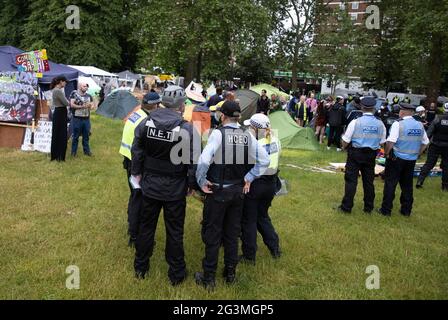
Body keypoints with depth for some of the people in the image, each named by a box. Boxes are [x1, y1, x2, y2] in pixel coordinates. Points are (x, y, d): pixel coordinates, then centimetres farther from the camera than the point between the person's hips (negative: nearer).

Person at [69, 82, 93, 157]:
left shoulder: (88, 96, 10)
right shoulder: (74, 94, -3)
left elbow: (91, 106, 11)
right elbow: (72, 105, -11)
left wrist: (90, 106, -13)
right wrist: (82, 107, -18)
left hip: (86, 118, 4)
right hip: (77, 118, -4)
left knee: (86, 136, 11)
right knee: (75, 136, 4)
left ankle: (87, 150, 22)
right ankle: (73, 151, 15)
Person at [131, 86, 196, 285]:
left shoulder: (146, 123, -6)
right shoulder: (187, 129, -17)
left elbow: (136, 151, 2)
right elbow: (192, 161, -13)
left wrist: (137, 173, 15)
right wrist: (191, 184, 2)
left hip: (150, 186, 3)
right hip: (175, 190, -3)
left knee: (146, 227, 17)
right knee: (175, 231, 10)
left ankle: (140, 268, 33)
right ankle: (176, 274, 24)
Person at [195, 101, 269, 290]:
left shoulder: (218, 134, -16)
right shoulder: (247, 136, -1)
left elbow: (203, 160, -27)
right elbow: (264, 161, -1)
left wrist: (201, 182, -13)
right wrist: (248, 178, 5)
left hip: (218, 191, -4)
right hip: (238, 191, 5)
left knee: (212, 234, 8)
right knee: (232, 233, 17)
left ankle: (208, 278, 17)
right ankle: (230, 273, 30)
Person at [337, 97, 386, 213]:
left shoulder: (355, 122, -13)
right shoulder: (380, 124, -2)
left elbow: (345, 141, -10)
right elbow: (382, 143, 5)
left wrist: (344, 147, 11)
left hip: (355, 153, -3)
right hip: (371, 155, 4)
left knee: (351, 180, 3)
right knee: (368, 181, 13)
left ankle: (346, 207, 7)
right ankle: (368, 207, 24)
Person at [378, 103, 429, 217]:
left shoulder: (398, 124, -14)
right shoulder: (420, 125, 4)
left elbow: (391, 141, -21)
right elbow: (425, 143, 10)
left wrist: (386, 153, -8)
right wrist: (417, 154, 16)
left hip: (396, 158, -5)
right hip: (412, 160, 6)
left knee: (390, 184, 3)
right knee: (407, 185, 15)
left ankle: (386, 210, 7)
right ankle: (406, 210, 23)